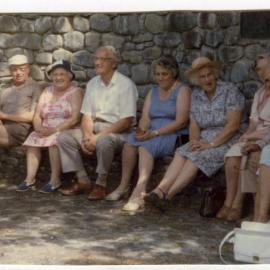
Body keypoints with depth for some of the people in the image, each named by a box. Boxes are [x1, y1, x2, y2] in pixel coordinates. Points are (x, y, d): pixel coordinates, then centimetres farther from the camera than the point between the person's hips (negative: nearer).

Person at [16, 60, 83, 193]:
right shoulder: (47, 91, 15)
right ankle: (30, 178, -19)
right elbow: (37, 115, 11)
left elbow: (75, 118, -14)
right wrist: (39, 128, -11)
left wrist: (55, 129, -22)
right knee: (32, 139, -19)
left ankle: (55, 180, -28)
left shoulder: (75, 92, -3)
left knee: (55, 139, -33)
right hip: (46, 131, 6)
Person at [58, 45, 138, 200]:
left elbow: (126, 121, -16)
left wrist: (98, 137, -20)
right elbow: (87, 116, 10)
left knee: (103, 141, -38)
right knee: (64, 137, -11)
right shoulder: (93, 83, 11)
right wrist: (87, 135, -12)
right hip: (94, 129, 7)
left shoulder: (126, 84, -10)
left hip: (118, 133, -7)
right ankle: (83, 181, -6)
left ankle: (101, 184, -18)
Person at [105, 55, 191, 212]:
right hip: (152, 135, 6)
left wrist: (155, 133, -20)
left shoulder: (182, 90, 0)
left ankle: (139, 192, -43)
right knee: (131, 141, -22)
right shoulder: (153, 92, 21)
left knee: (146, 145, -32)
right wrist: (142, 130, -15)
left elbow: (181, 121, -12)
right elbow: (145, 118, 9)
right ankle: (124, 185, -20)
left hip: (174, 136, -6)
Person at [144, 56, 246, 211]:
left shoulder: (230, 91, -8)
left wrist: (210, 144, -19)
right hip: (205, 139, 5)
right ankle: (159, 191, -37)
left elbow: (233, 125, -15)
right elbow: (194, 124, 9)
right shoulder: (196, 95, 11)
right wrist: (195, 141, -12)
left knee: (197, 157, -28)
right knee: (181, 153, -22)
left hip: (229, 140, -5)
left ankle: (166, 195, -34)